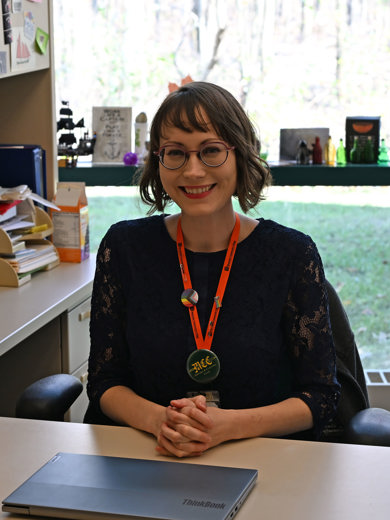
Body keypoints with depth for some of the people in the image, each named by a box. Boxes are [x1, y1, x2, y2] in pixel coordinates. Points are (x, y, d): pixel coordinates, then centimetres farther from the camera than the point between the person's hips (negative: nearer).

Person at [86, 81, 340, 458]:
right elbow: (105, 383, 5)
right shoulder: (124, 247, 3)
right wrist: (157, 419, -16)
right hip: (145, 460, 1)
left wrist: (228, 425, -18)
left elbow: (320, 395, -2)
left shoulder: (292, 253, -2)